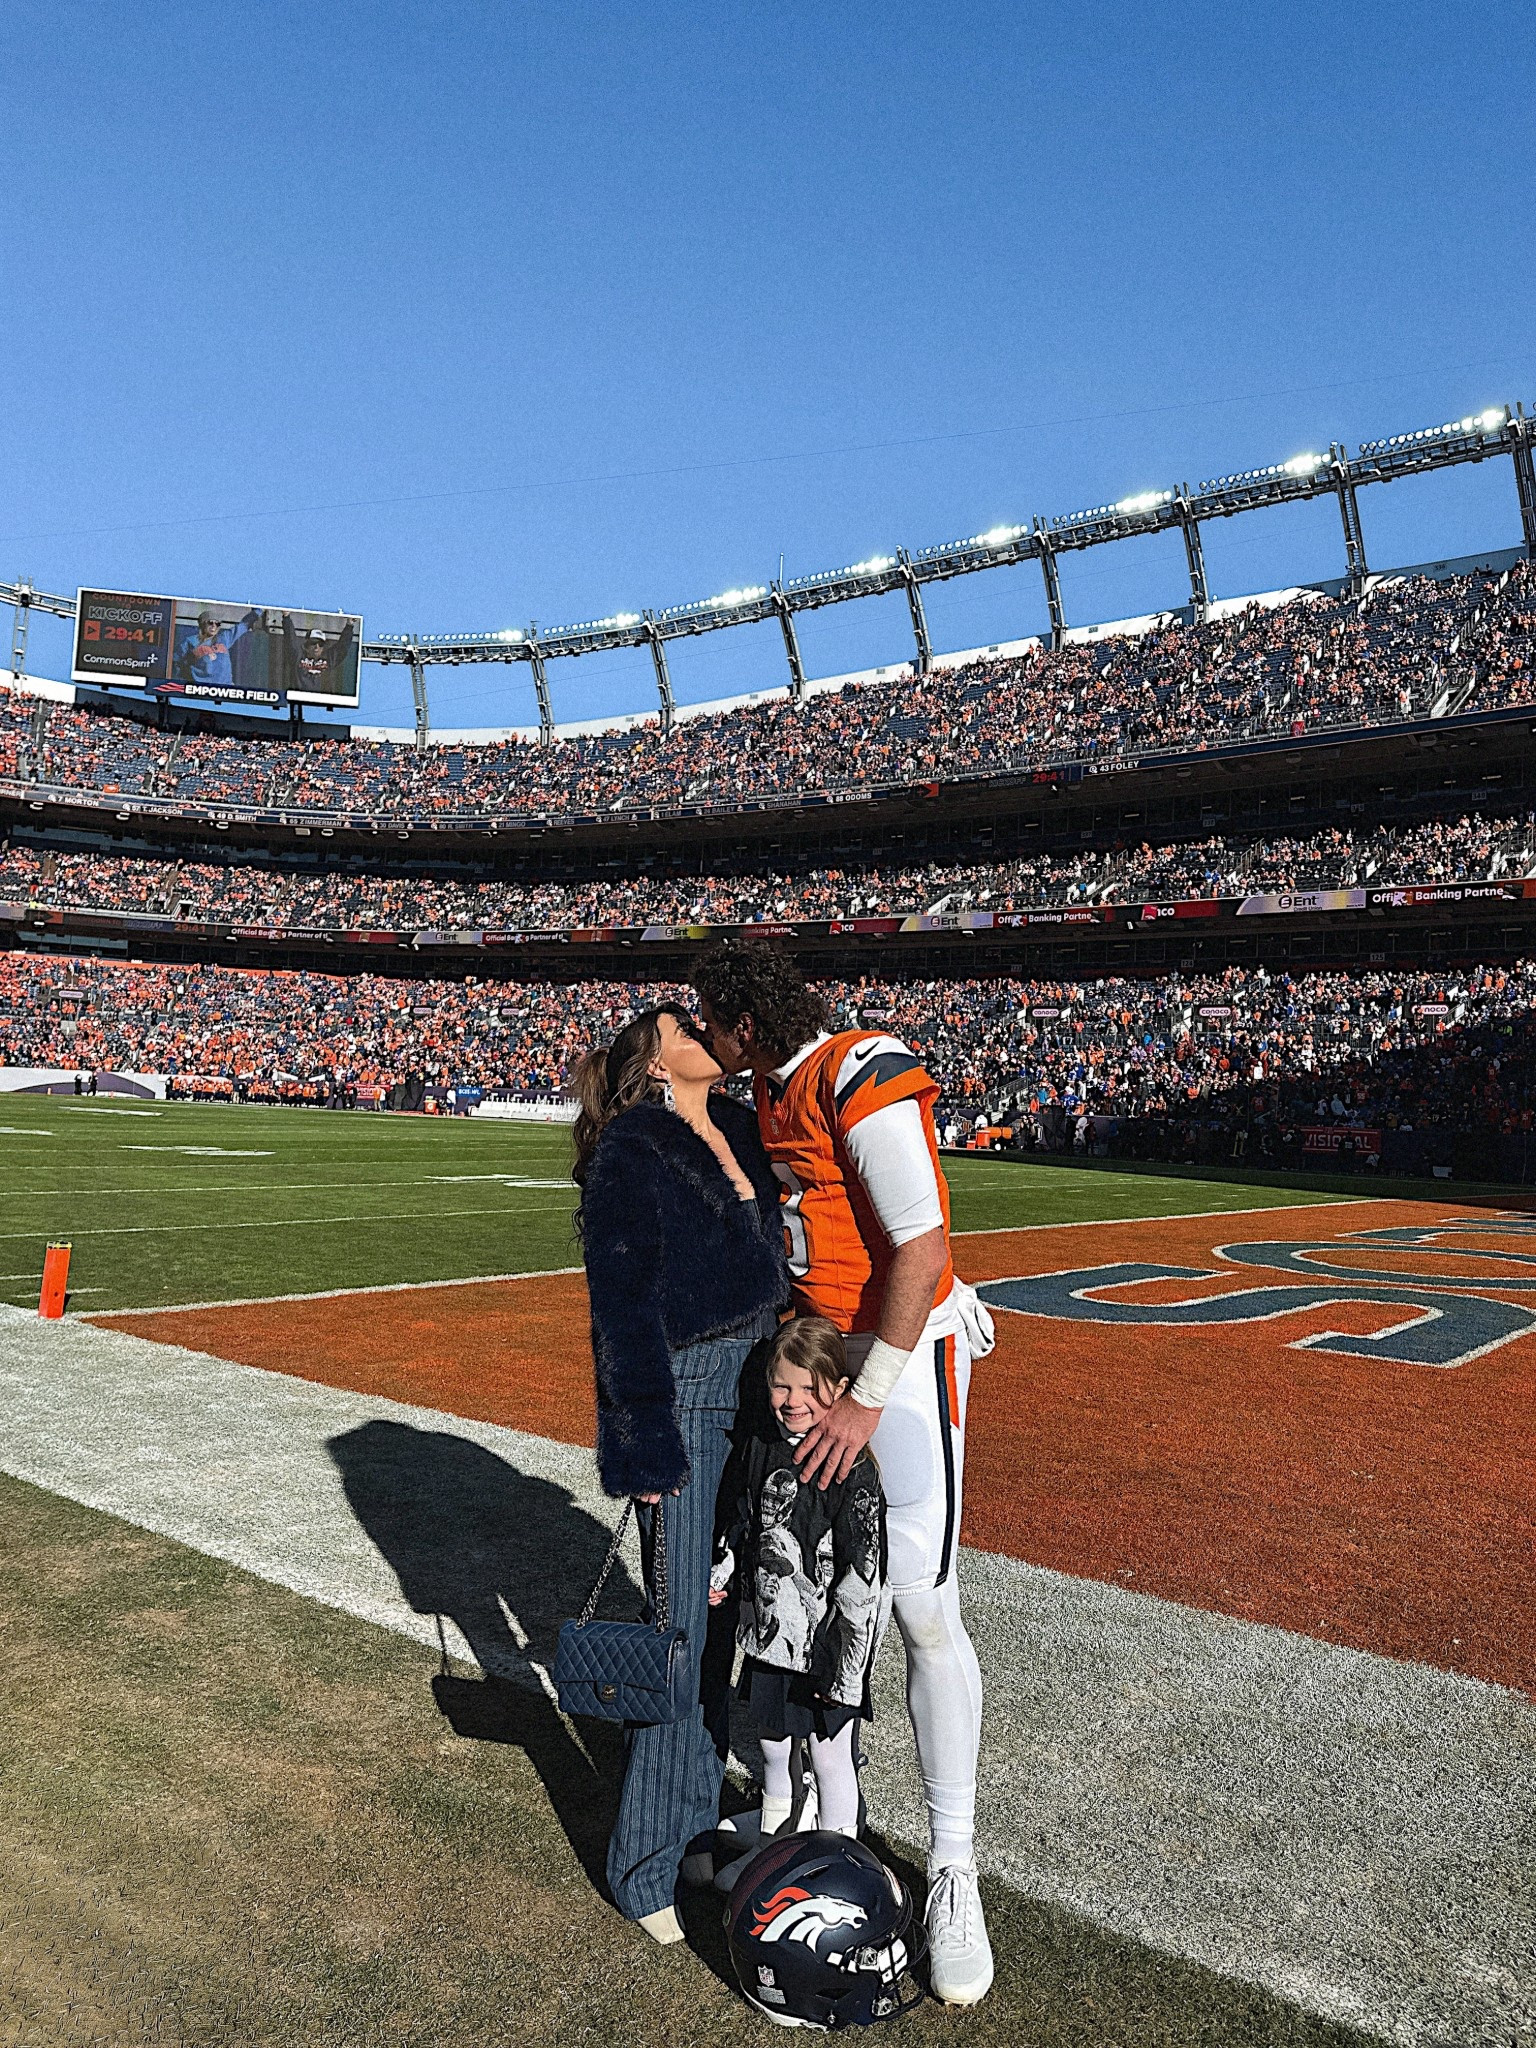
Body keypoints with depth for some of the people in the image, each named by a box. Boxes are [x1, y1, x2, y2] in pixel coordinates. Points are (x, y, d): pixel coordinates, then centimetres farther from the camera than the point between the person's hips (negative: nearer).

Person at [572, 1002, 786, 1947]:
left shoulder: (742, 1132, 11)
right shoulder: (629, 1154, -11)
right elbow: (624, 1302, -14)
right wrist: (647, 1445, -17)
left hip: (756, 1392, 7)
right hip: (681, 1401, -7)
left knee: (724, 1614, 16)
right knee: (681, 1624, 0)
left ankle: (696, 1814, 34)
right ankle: (647, 1866, 17)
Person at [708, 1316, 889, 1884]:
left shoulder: (851, 1469, -22)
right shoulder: (760, 1442, -3)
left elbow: (863, 1580, -19)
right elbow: (741, 1519, 15)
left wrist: (848, 1671, -16)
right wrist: (719, 1575, 4)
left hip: (827, 1640, -6)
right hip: (768, 1630, 6)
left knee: (828, 1753, 10)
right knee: (774, 1746, 22)